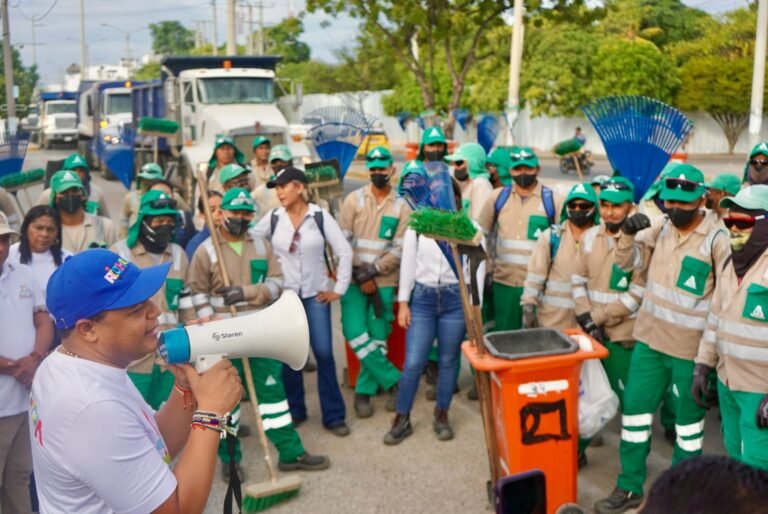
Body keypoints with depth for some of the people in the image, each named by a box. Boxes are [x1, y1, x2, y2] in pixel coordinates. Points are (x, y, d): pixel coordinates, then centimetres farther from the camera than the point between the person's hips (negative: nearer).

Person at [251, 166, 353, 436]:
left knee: (324, 353, -2)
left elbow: (345, 251, -5)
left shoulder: (320, 216, -7)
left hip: (316, 294, -1)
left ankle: (334, 415, 9)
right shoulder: (272, 218, -2)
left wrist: (339, 289, -5)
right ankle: (294, 410, 24)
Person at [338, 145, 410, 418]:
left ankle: (364, 391, 17)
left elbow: (400, 249, -5)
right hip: (354, 280, 0)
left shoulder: (401, 206, 2)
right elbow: (342, 240, -4)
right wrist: (358, 274, -10)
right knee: (356, 334, -11)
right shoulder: (353, 199, 1)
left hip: (384, 281, 0)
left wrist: (373, 271, -15)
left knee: (378, 338, 2)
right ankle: (394, 381, 3)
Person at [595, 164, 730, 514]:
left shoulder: (716, 240, -14)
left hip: (690, 347, -5)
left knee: (688, 418, 11)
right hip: (650, 337, 5)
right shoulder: (661, 226, 2)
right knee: (634, 408, 10)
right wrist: (628, 233, -12)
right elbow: (627, 262, 7)